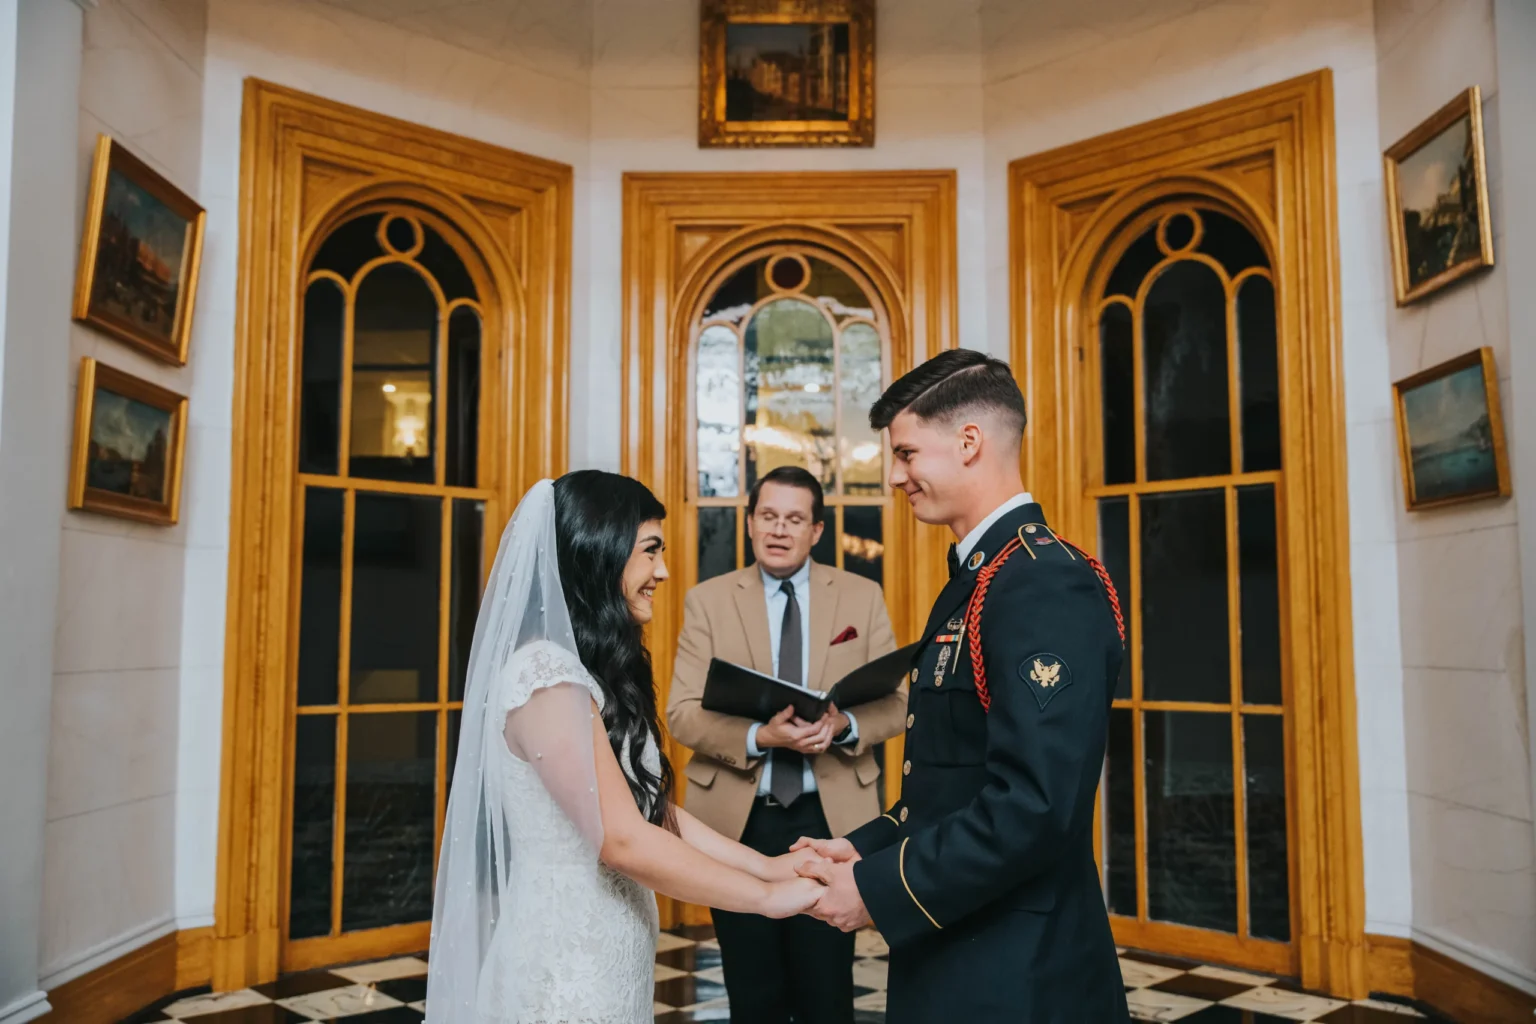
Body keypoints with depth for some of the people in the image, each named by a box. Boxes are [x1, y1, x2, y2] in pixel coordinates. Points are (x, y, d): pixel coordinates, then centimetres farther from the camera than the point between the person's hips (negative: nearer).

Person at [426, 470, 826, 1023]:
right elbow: (624, 840, -24)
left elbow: (650, 808, 8)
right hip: (565, 964, -9)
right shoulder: (546, 674, -21)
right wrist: (767, 897, -17)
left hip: (606, 955, 9)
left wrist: (766, 864, 1)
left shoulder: (594, 671, 10)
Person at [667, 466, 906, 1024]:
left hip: (831, 816, 0)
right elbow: (682, 713, -5)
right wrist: (758, 736, -22)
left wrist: (843, 725, -20)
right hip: (738, 818, 0)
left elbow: (894, 704, 2)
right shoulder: (707, 600, 1)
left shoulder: (862, 596, 3)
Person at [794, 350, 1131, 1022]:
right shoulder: (973, 582, 11)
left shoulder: (1047, 584, -20)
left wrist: (878, 890, -19)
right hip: (950, 956, 9)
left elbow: (1035, 805, -28)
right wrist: (865, 849, 4)